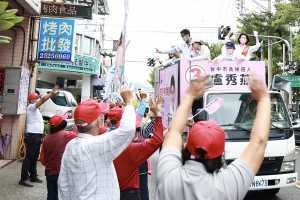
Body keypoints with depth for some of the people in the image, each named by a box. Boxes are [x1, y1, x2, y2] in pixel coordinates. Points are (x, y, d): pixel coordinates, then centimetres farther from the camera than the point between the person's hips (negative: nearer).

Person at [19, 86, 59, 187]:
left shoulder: (35, 109, 23)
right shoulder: (31, 107, -9)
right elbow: (42, 100, -24)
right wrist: (51, 93, -33)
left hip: (37, 135, 10)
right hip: (32, 135, -10)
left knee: (35, 157, 15)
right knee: (29, 157, -7)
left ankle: (33, 176, 24)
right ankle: (24, 179, -1)